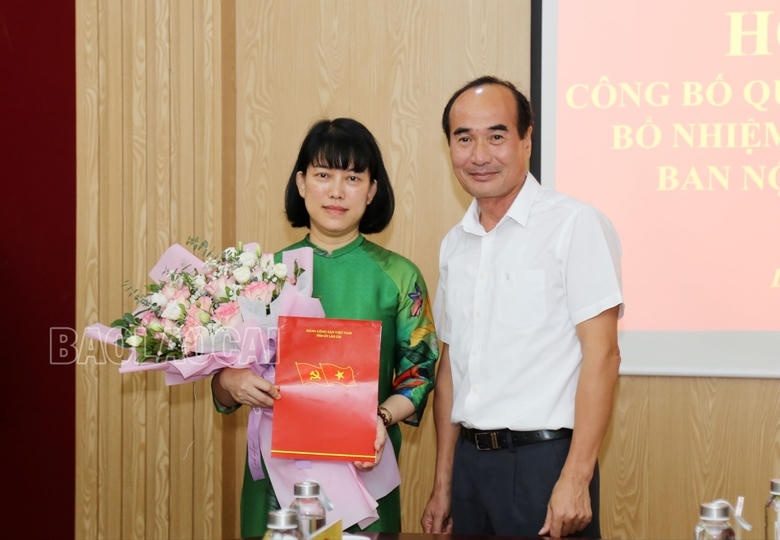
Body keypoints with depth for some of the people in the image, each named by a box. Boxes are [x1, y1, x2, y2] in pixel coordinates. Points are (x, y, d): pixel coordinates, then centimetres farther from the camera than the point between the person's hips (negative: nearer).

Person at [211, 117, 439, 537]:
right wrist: (233, 383, -18)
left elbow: (417, 375, 0)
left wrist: (382, 418, -18)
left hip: (363, 465, -1)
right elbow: (224, 383, 5)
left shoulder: (398, 277, 1)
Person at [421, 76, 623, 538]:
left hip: (544, 459, -6)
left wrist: (575, 480, -18)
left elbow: (601, 354, -13)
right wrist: (443, 484, 14)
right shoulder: (455, 244, 12)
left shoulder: (575, 225, -8)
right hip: (470, 461, 6)